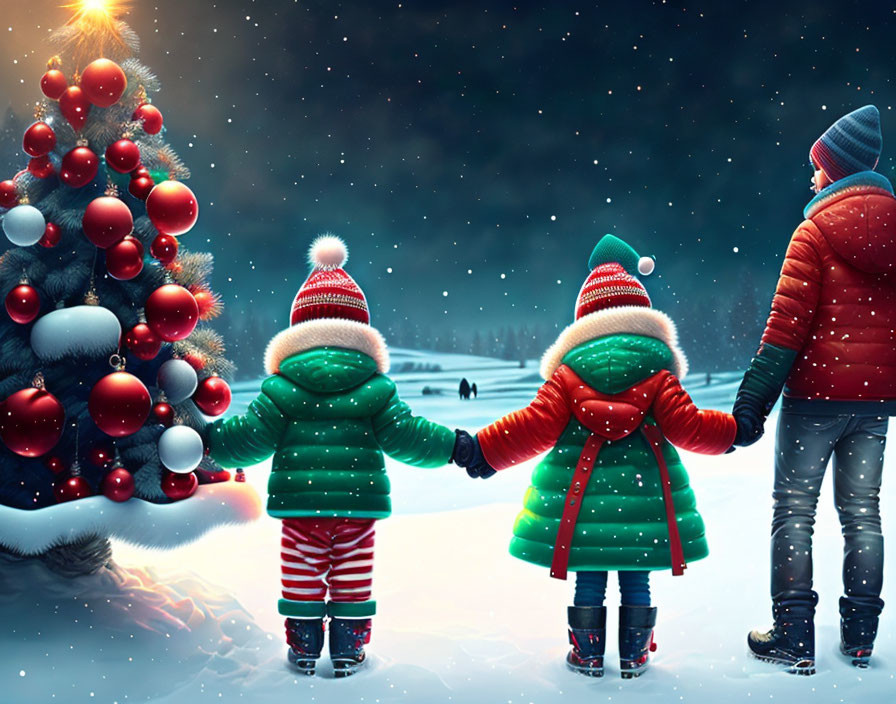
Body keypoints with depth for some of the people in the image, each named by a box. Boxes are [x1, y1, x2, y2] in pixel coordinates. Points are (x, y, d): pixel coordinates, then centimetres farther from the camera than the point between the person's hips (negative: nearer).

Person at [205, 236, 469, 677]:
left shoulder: (282, 386, -2)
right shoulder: (375, 387, -2)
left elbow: (251, 437, -3)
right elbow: (404, 434, -3)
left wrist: (207, 439, 13)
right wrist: (455, 446, 8)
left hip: (299, 502, 0)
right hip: (357, 506, 0)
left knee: (302, 575, 12)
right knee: (352, 577, 12)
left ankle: (303, 649, 21)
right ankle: (348, 651, 19)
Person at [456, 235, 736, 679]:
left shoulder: (568, 369, -3)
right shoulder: (657, 369, -2)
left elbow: (535, 426, -8)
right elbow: (685, 426, -6)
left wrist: (483, 451, -2)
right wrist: (735, 430, 10)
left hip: (581, 491, 0)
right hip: (642, 492, 0)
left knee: (588, 579, 11)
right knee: (635, 578, 12)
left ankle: (587, 655, 21)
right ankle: (633, 657, 21)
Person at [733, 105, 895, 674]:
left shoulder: (815, 232, -9)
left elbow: (787, 326, -15)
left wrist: (753, 399, -14)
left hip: (817, 391, -6)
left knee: (794, 511, 2)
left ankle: (794, 639, 3)